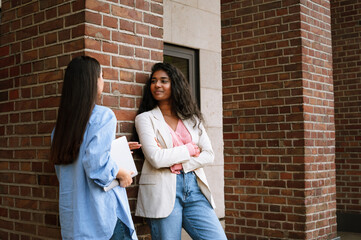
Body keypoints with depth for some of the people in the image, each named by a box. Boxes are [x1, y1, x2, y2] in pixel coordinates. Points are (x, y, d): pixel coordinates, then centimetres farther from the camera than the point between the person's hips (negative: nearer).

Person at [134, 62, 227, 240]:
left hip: (194, 187, 3)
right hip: (163, 191, -3)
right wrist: (190, 149, -3)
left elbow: (209, 155, 5)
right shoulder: (145, 118, 3)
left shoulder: (192, 118, 15)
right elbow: (155, 159, -10)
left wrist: (176, 164, -8)